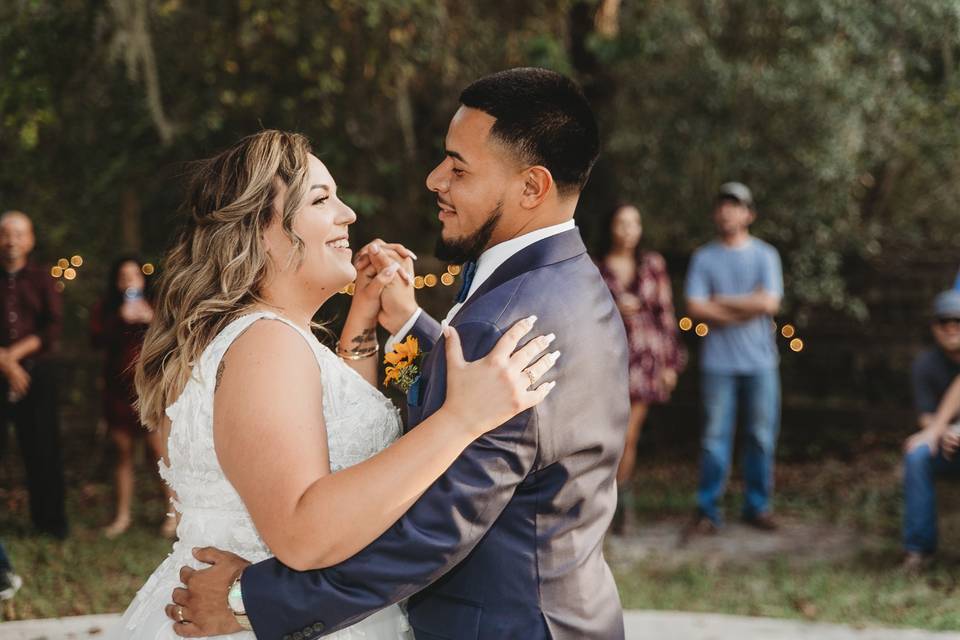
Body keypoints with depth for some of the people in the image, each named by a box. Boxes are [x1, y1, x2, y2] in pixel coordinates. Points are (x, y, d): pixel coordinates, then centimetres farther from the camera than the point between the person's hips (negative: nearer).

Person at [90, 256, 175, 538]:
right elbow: (97, 339, -9)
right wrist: (120, 319, -20)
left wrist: (152, 321, -18)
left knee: (160, 451, -6)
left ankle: (174, 512, 3)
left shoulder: (155, 307, 3)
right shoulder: (105, 309, 7)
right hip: (118, 390, 2)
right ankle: (122, 515, 14)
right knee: (123, 454, 7)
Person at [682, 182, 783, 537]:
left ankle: (757, 506, 15)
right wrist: (745, 309, -8)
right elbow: (695, 308, -5)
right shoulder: (704, 257, 6)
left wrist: (721, 302, -5)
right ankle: (708, 511, 4)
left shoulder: (765, 255, 5)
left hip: (760, 361, 1)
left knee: (762, 437, 4)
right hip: (718, 362, 0)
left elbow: (770, 303, -8)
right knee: (714, 437, -1)